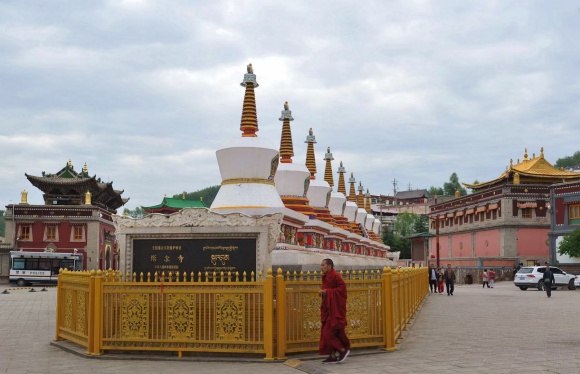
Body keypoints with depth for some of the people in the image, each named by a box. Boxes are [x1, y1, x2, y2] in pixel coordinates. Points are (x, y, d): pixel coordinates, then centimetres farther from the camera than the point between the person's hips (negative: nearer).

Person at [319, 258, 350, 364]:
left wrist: (327, 291, -20)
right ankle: (333, 356, 11)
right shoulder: (325, 277, 12)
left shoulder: (335, 275, -14)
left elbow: (342, 288, -20)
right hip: (328, 308, 9)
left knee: (328, 332, -9)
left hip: (335, 309, -9)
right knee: (326, 333, 7)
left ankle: (343, 350, 4)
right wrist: (323, 292, 0)